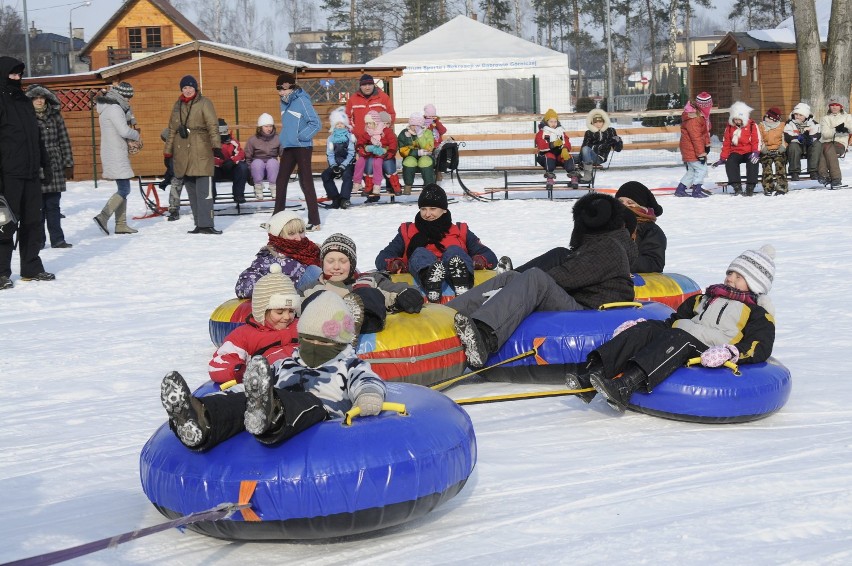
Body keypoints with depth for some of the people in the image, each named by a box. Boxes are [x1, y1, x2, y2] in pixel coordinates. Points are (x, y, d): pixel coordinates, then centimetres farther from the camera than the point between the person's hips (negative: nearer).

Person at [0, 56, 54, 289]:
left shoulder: (24, 101, 17)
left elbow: (36, 137, 23)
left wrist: (45, 165, 20)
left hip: (31, 173, 8)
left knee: (32, 222, 10)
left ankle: (32, 268, 18)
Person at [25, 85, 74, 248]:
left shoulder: (55, 116, 8)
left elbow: (64, 141, 9)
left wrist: (68, 164, 6)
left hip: (55, 167, 2)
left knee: (53, 205, 5)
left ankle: (57, 239, 10)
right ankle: (38, 239, 9)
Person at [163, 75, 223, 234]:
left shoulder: (204, 103, 1)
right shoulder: (178, 105, 17)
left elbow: (213, 125, -8)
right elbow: (172, 130, 21)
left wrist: (216, 145, -20)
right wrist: (168, 152, 20)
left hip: (201, 152, -5)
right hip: (182, 153, 5)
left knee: (203, 190, -11)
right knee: (192, 191, 6)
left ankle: (206, 224, -11)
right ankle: (199, 224, 11)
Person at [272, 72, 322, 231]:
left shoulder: (302, 101, -15)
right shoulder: (284, 102, 9)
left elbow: (315, 123, -18)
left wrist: (301, 136, -16)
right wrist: (284, 138, 12)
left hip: (302, 147, -8)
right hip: (288, 147, 8)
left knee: (306, 183, -6)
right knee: (281, 181, 13)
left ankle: (314, 221, -1)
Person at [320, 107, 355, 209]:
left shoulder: (349, 137, 0)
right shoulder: (331, 138, 9)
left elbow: (351, 154, -7)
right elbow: (329, 154, 4)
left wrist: (343, 165, -18)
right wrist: (333, 165, -14)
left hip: (348, 163, -4)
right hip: (335, 164, 4)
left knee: (347, 175, -35)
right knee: (325, 175, -21)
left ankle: (344, 199, -33)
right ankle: (335, 198, -15)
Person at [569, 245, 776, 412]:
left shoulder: (758, 315, 14)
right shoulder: (705, 298, 34)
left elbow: (760, 348, -4)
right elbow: (674, 321, 34)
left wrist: (732, 352, -24)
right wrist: (640, 325, 18)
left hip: (710, 358, -6)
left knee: (679, 338, -36)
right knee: (646, 329, -20)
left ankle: (626, 385, -57)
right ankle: (593, 372, -38)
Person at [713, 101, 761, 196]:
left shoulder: (752, 125, 0)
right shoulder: (729, 127, 10)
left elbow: (757, 141, -5)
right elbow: (726, 144, 12)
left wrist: (755, 153, -22)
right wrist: (723, 158, 5)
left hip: (749, 152, -3)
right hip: (736, 152, 3)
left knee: (752, 162, -35)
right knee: (730, 162, -30)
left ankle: (750, 187, -28)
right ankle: (737, 187, -29)